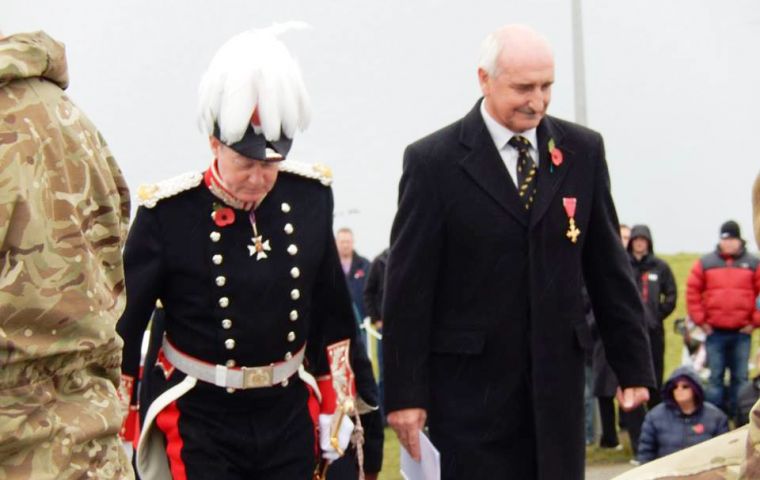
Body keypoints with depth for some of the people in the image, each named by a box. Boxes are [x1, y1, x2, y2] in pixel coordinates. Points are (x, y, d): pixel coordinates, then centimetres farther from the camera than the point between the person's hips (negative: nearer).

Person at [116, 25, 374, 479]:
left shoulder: (311, 195, -1)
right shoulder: (168, 212, -13)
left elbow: (332, 313, 11)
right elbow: (122, 324, -5)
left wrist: (336, 406, 14)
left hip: (289, 412, 4)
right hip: (196, 421, -4)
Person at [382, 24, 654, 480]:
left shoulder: (583, 150, 5)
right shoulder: (434, 161, -5)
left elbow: (609, 267, 9)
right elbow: (408, 287, -5)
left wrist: (634, 365, 8)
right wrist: (405, 393, -7)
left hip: (558, 377, 3)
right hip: (471, 382, -3)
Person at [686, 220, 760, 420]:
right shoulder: (705, 263, 5)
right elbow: (692, 292, 5)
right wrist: (700, 320, 0)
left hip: (742, 331, 0)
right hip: (714, 332, 0)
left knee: (740, 377, 4)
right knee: (715, 377, 3)